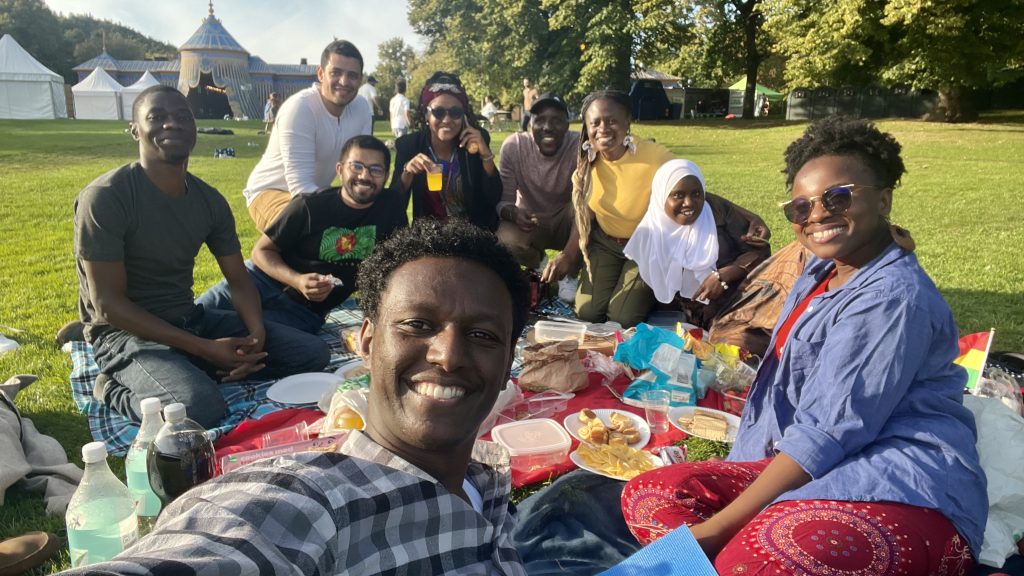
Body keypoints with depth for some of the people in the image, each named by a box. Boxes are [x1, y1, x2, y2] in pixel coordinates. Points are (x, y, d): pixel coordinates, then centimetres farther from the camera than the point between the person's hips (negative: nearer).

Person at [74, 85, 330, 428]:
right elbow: (108, 304, -18)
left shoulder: (210, 200, 3)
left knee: (314, 353, -4)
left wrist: (257, 334, -15)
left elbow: (239, 280, 7)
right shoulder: (105, 197, -15)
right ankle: (116, 390, -4)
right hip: (127, 332, -6)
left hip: (192, 320, 6)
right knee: (199, 406, -36)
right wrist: (205, 349, -23)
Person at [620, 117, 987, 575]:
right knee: (648, 495, -5)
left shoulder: (891, 297, -15)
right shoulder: (821, 271, 14)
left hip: (905, 489, -9)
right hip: (805, 468, 10)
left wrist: (715, 529, -20)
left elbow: (829, 432, -21)